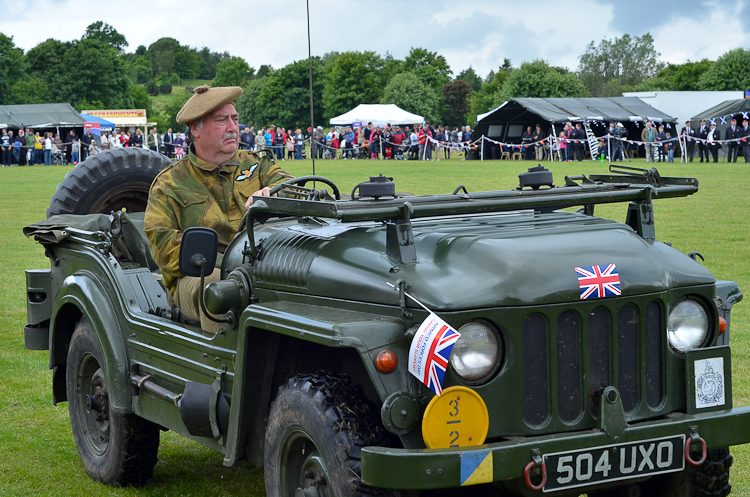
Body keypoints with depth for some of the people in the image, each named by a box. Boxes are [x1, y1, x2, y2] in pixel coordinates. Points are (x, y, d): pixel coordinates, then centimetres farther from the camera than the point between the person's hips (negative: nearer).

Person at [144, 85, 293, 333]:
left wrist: (271, 195, -22)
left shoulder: (257, 163, 21)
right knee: (218, 286, -38)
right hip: (196, 276, -2)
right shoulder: (169, 185, 11)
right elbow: (163, 244, 0)